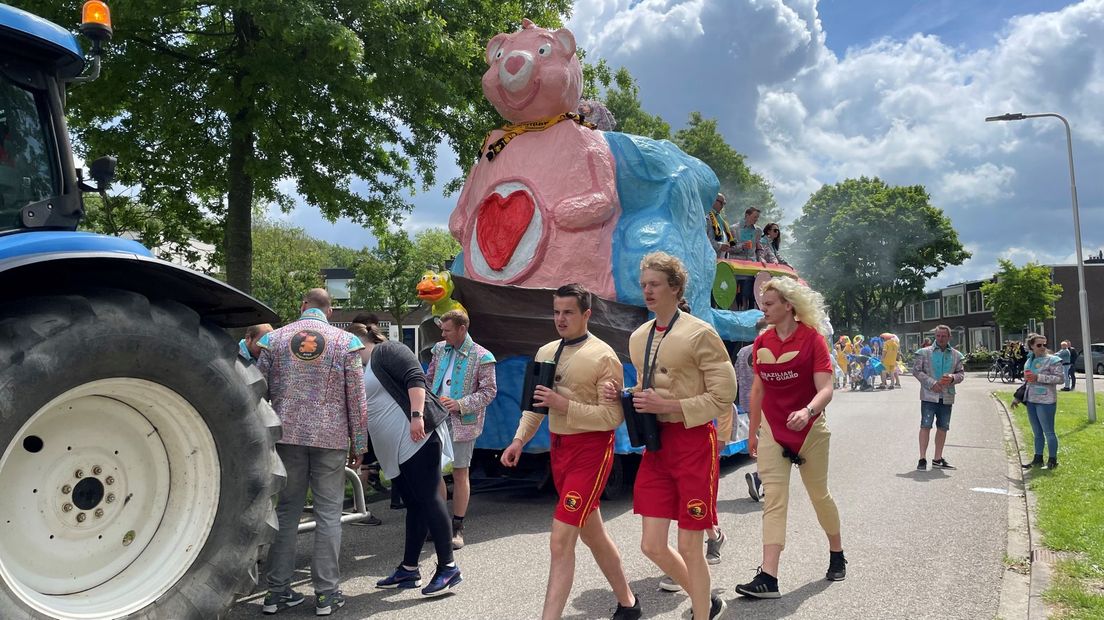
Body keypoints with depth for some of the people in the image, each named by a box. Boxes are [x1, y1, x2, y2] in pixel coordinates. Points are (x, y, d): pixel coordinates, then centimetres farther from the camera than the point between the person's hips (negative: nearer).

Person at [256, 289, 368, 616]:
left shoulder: (275, 338, 4)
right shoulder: (345, 341, -1)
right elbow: (357, 399, -1)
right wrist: (358, 443, 6)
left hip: (286, 434, 2)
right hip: (331, 437, -2)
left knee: (286, 512, 11)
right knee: (328, 514, 4)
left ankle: (278, 590, 16)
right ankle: (326, 593, 8)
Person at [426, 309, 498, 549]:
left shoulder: (481, 357, -8)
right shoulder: (440, 349, 9)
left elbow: (489, 391, -9)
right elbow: (429, 378, 19)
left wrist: (461, 405, -18)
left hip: (462, 422, -5)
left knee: (460, 474, 3)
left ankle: (457, 528, 13)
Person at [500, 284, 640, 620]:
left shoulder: (602, 356, -13)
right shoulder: (545, 353, 8)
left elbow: (613, 416, -18)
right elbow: (535, 404, 15)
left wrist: (564, 405, -24)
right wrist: (519, 439, 1)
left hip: (590, 450, -8)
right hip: (559, 447, 8)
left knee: (561, 541, -11)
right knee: (592, 533, 19)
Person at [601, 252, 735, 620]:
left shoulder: (700, 333, -11)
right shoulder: (639, 337, 9)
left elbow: (723, 396, -12)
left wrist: (667, 405, -19)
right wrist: (622, 395, 0)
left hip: (694, 442, -6)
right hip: (656, 444, 7)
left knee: (689, 547, 1)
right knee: (652, 546, 8)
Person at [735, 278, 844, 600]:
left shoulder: (812, 338, -11)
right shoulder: (762, 342, 2)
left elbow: (825, 390, -18)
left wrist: (807, 411, -38)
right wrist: (753, 432, 14)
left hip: (810, 429, -3)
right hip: (772, 430, 3)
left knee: (819, 494, 14)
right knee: (774, 500, -4)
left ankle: (837, 555, 38)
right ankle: (768, 578, -9)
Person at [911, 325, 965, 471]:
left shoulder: (956, 355, 10)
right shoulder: (924, 352, -1)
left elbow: (961, 373, 12)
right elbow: (916, 370, -4)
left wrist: (953, 378, -12)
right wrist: (932, 383, -15)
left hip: (947, 397, 4)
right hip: (929, 395, -4)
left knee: (943, 427, 10)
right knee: (925, 425, -9)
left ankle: (937, 459, 21)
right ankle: (922, 459, -4)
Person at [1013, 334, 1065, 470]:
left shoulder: (1052, 360, -7)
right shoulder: (1029, 362, 14)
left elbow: (1061, 378, -16)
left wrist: (1039, 377, -19)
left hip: (1045, 401, -7)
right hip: (1031, 401, 7)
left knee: (1048, 432, -2)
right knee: (1037, 433, 13)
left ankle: (1052, 460, 8)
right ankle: (1038, 459, 20)